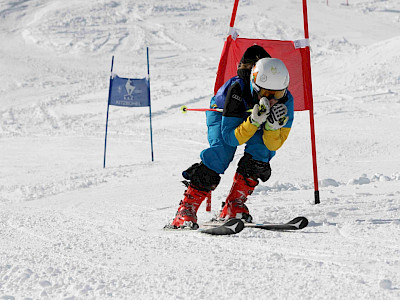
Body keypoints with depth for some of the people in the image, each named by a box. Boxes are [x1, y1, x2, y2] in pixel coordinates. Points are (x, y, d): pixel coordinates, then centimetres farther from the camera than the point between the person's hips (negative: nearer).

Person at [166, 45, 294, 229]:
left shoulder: (285, 100, -31)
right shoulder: (237, 90, -40)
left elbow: (274, 145, -26)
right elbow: (231, 138, -39)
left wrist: (272, 126, -47)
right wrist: (254, 121, -55)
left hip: (254, 119, 3)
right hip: (223, 116, -3)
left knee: (262, 149, -26)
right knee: (221, 152, -28)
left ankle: (234, 207, -17)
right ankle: (186, 211, -27)